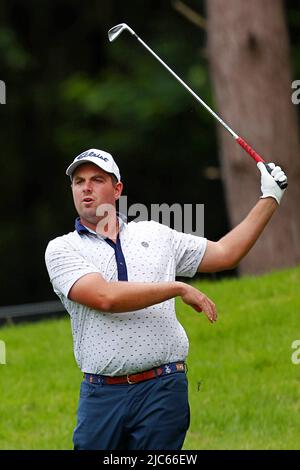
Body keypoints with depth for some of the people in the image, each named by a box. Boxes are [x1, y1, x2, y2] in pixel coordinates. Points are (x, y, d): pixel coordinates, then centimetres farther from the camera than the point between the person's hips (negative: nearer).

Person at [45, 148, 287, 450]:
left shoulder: (155, 234, 16)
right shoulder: (61, 249, 4)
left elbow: (224, 254, 24)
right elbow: (105, 297, -13)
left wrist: (270, 199, 23)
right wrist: (179, 288, -8)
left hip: (163, 391, 2)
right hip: (101, 394, -2)